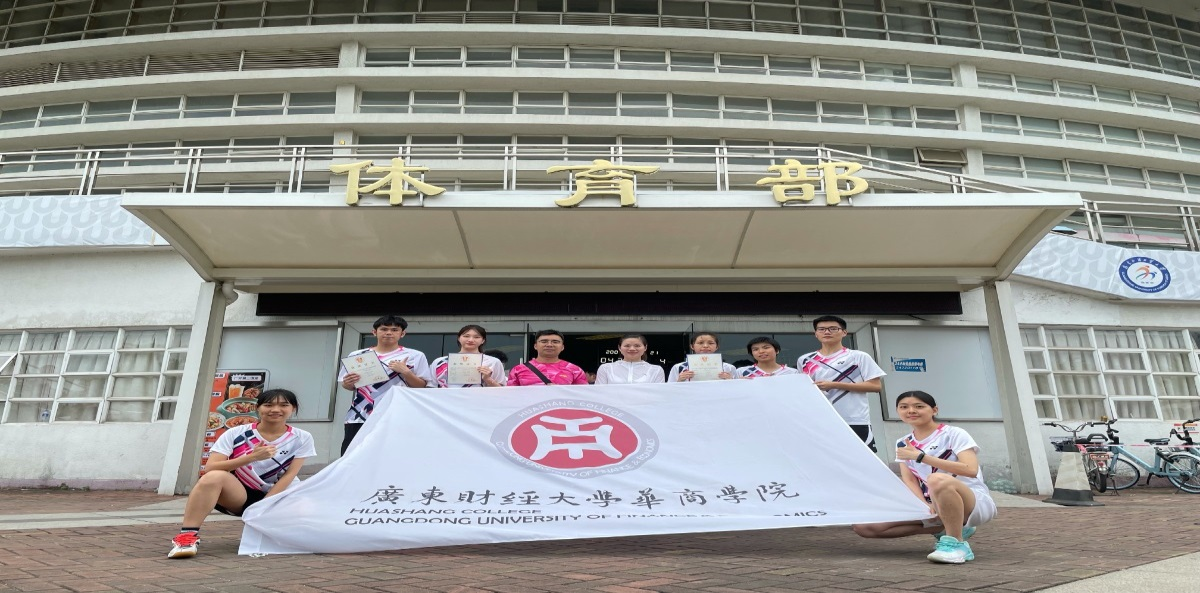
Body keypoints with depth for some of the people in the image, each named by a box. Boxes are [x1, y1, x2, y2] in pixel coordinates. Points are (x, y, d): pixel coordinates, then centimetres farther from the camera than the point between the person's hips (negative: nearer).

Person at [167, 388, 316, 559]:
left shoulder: (302, 438, -4)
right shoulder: (236, 433, -5)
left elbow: (289, 475, -7)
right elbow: (209, 469, -14)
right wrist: (251, 457, -25)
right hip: (238, 494, -1)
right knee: (214, 477, -32)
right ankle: (188, 536, -27)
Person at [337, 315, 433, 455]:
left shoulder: (415, 356, 4)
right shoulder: (356, 355, 11)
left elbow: (423, 388, 2)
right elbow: (347, 386, 18)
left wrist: (405, 371, -12)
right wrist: (348, 383, -4)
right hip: (359, 417, 3)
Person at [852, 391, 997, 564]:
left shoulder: (954, 434, -9)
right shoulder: (903, 444, 7)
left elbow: (971, 470, -24)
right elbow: (909, 480, 0)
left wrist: (921, 456, -26)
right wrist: (924, 505, -21)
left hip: (975, 503, -7)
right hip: (934, 507, 7)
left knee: (938, 479, -42)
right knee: (864, 527, -10)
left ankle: (957, 543, -21)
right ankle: (949, 529, 0)